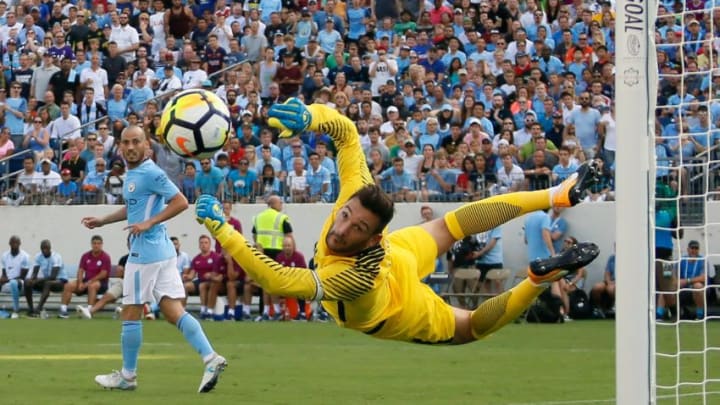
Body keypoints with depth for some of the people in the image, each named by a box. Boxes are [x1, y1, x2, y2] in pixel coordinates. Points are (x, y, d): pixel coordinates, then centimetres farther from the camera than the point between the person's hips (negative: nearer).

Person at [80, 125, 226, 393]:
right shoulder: (132, 173, 15)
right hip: (163, 251, 9)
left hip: (146, 252, -9)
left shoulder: (150, 173, -13)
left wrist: (149, 223, -22)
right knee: (174, 312, 3)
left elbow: (180, 202, -18)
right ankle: (210, 359, -6)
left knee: (130, 314, 1)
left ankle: (128, 375, 11)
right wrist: (102, 221, 30)